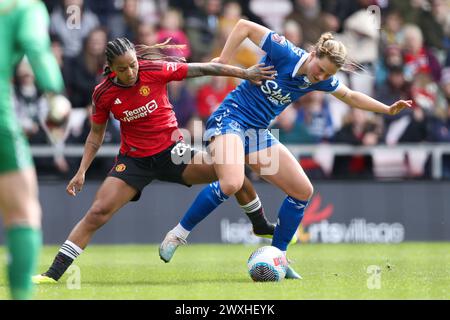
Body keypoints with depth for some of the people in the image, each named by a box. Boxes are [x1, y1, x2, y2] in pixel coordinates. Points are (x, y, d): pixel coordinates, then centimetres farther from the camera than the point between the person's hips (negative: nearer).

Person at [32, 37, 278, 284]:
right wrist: (81, 172, -3)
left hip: (170, 151, 0)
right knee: (98, 212, -14)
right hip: (133, 159, 0)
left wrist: (245, 73, -3)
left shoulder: (155, 70, -15)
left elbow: (204, 69, -6)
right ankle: (53, 273, -10)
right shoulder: (103, 94, -10)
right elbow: (96, 134, 5)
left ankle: (261, 226, 14)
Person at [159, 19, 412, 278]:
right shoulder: (285, 52, -18)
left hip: (259, 133, 8)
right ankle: (177, 235, -18)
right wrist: (223, 61, -14)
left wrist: (388, 109, 14)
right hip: (230, 118, -8)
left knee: (303, 191, 3)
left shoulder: (321, 80, 0)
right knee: (231, 183, -33)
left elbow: (351, 96, 20)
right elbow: (244, 26, -11)